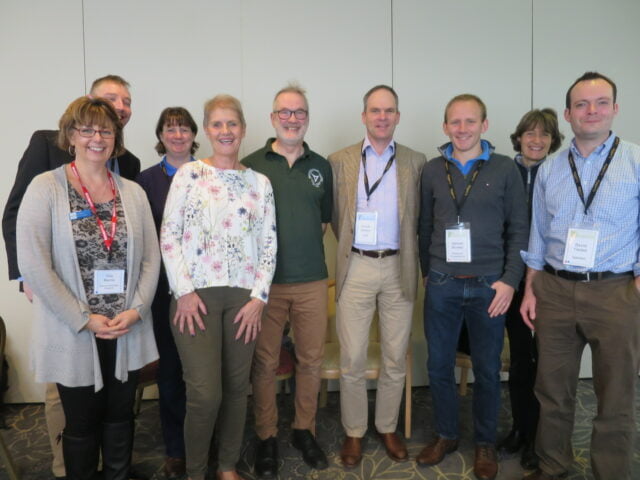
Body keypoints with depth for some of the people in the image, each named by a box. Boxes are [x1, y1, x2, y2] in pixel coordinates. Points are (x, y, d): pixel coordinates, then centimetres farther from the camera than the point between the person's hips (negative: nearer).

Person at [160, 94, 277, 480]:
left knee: (237, 387, 10)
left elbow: (269, 244, 7)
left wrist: (259, 296, -1)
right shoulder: (189, 174, 2)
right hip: (196, 294, -2)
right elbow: (169, 235, -2)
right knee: (205, 393, -4)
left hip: (244, 296, 3)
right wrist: (184, 291, -9)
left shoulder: (260, 182, 9)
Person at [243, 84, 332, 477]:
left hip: (312, 281, 3)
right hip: (266, 280, -2)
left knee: (312, 359, 11)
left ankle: (305, 430, 30)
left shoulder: (321, 166, 9)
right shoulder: (251, 165, 0)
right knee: (265, 362, 7)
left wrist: (305, 247, 8)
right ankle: (267, 437, 25)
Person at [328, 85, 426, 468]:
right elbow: (335, 215, 7)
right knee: (352, 360, 4)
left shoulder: (416, 162, 6)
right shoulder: (340, 161, 4)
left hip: (399, 268, 1)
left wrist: (407, 255, 5)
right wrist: (350, 246, 6)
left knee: (396, 359, 10)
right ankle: (354, 432, 22)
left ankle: (388, 428, 29)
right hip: (356, 268, -1)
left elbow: (420, 217, 9)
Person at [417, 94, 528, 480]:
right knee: (439, 365, 10)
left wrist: (509, 281, -7)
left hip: (489, 286, -1)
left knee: (487, 369, 10)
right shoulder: (432, 171, 5)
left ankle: (486, 443, 30)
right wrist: (427, 271, 10)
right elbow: (426, 226, 10)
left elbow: (519, 230, -1)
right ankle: (446, 434, 31)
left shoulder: (505, 169, -1)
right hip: (442, 285, 2)